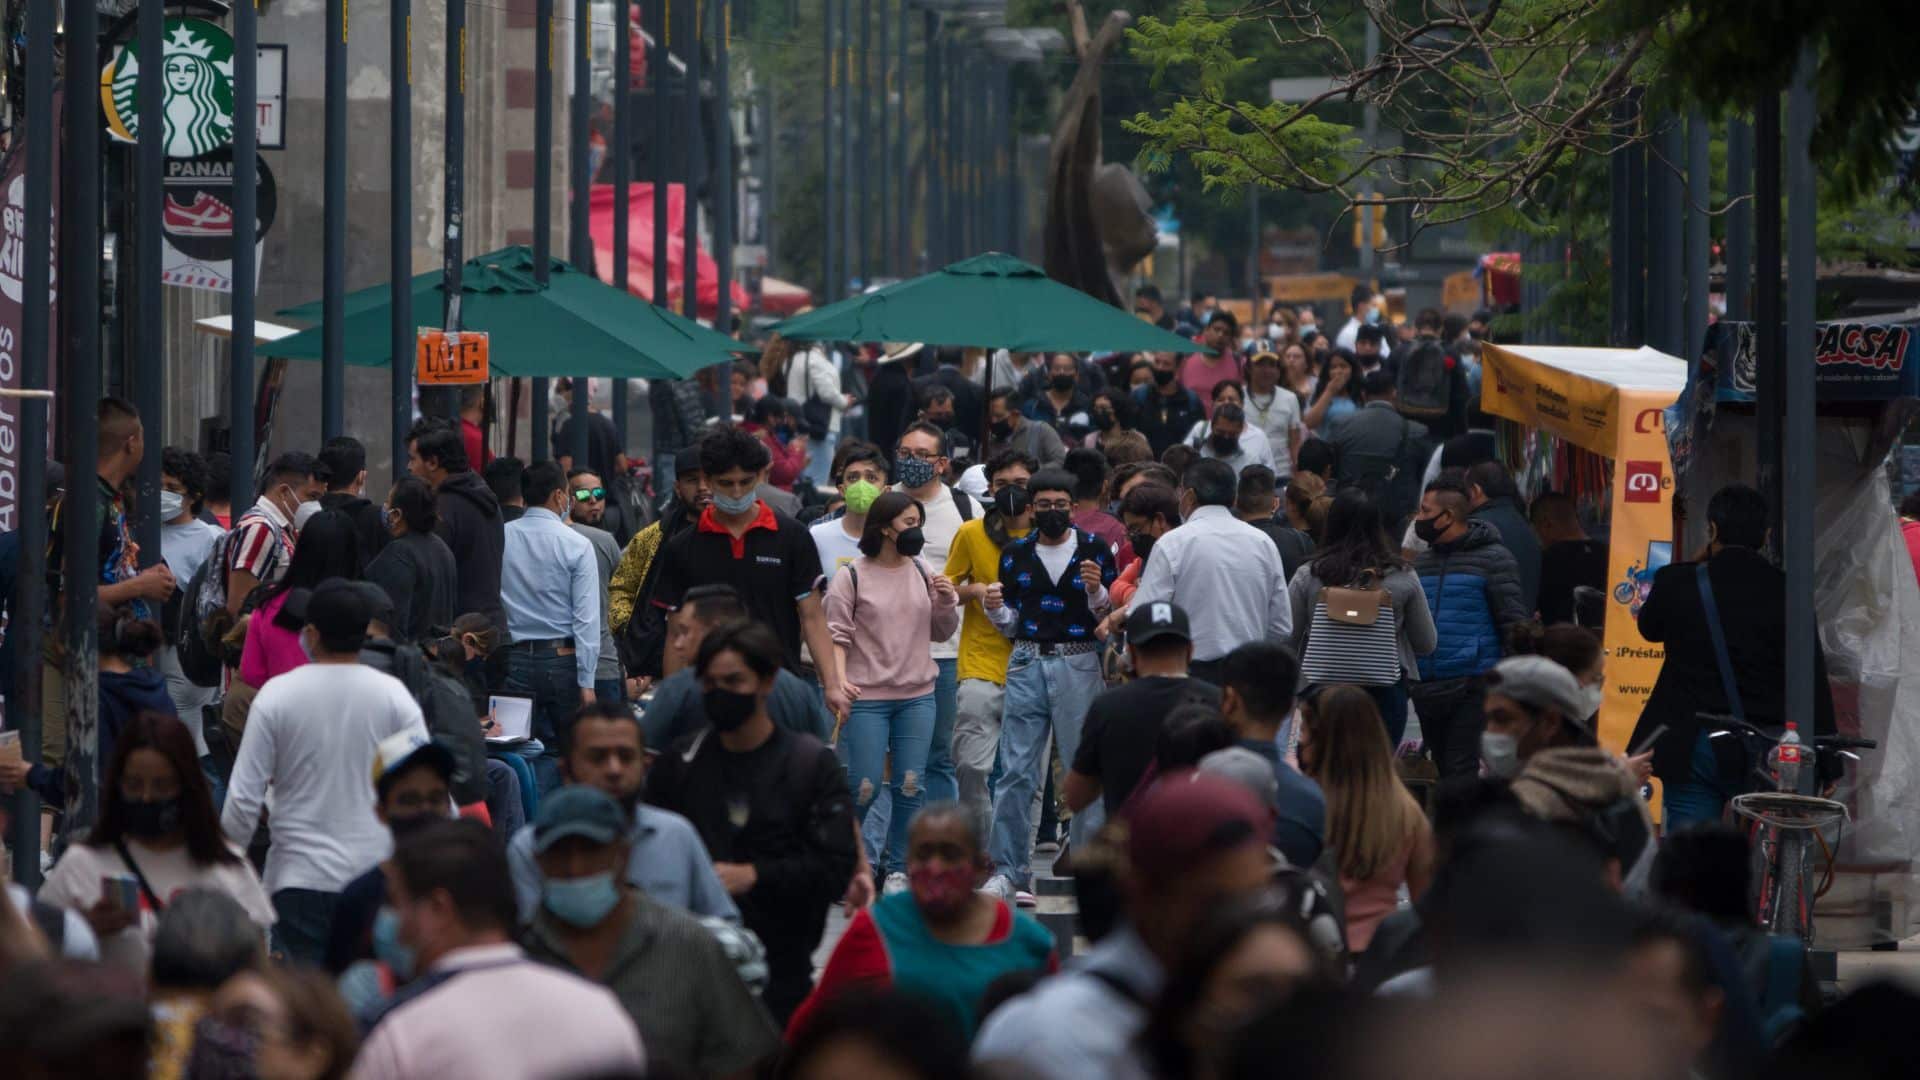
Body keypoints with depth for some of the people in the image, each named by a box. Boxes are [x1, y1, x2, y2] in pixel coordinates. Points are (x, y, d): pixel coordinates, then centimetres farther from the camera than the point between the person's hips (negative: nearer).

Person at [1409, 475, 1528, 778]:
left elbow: (1513, 623, -7)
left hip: (1473, 688, -7)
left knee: (1461, 773, -11)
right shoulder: (1421, 563, 16)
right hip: (1427, 691, 7)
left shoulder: (1493, 560, -4)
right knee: (1442, 771, 10)